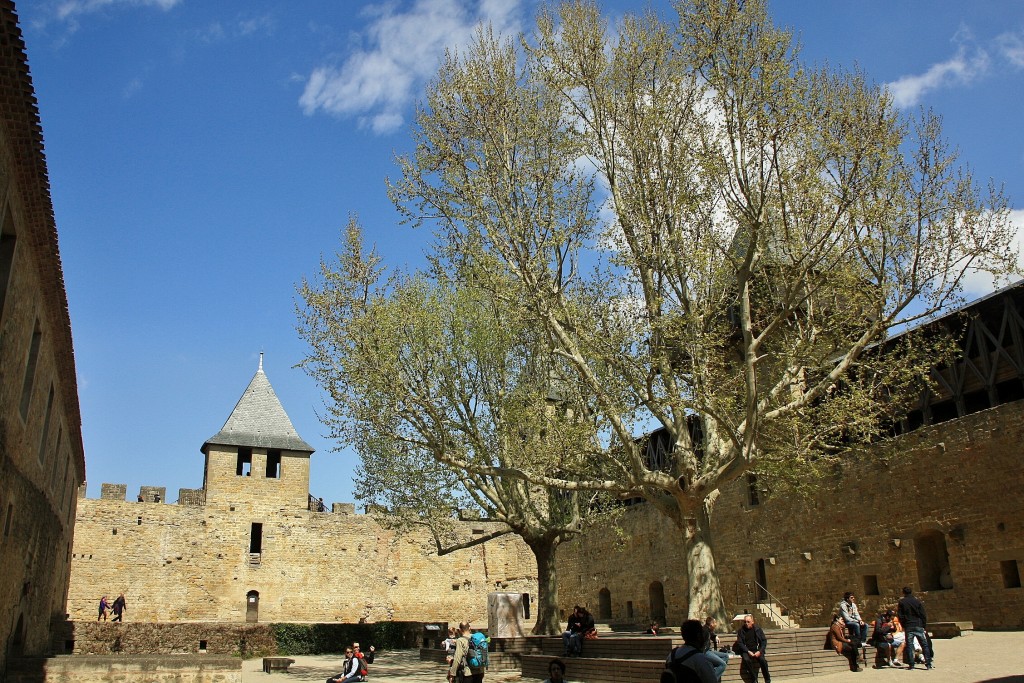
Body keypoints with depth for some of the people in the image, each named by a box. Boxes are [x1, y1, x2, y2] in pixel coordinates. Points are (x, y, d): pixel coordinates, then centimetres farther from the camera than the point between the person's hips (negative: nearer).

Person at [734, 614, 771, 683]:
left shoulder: (757, 629, 2)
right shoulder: (741, 630, -1)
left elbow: (764, 641, 3)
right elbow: (740, 643, -3)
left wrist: (759, 651, -12)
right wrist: (748, 651, -17)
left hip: (757, 650, 0)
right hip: (746, 650, 0)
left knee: (762, 659, -29)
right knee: (746, 660, -32)